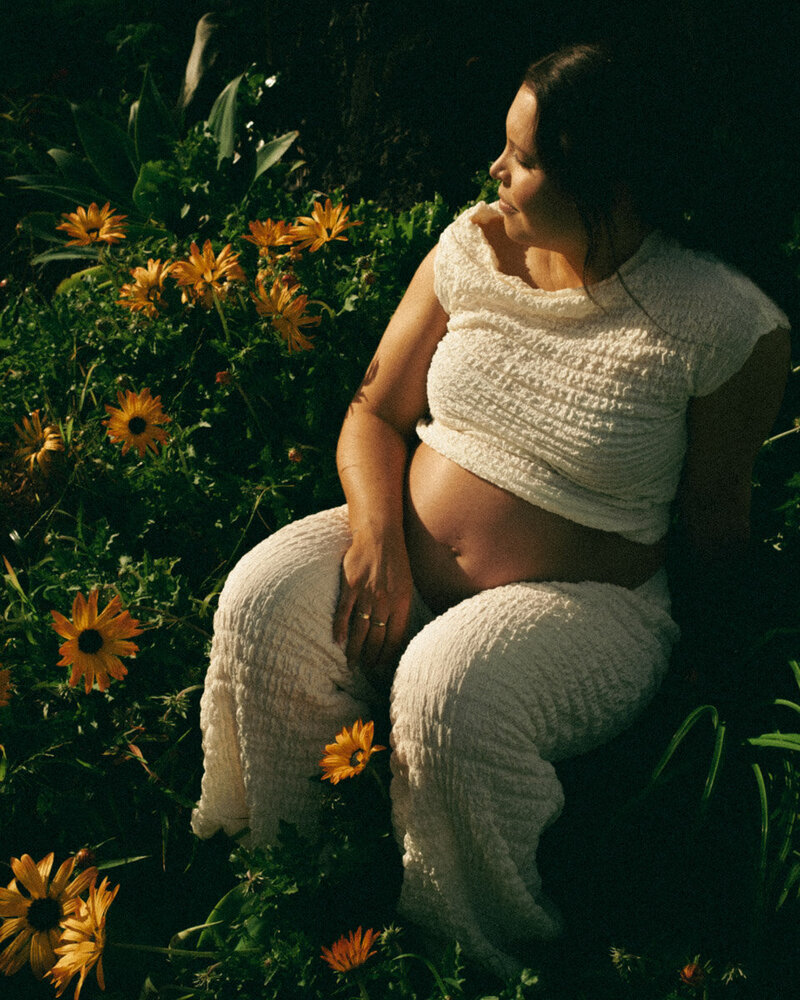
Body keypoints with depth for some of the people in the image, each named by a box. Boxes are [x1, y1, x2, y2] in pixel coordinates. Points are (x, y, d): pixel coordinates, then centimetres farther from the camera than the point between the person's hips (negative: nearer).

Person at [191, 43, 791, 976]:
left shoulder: (722, 324, -14)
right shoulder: (471, 246, -1)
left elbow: (714, 510, -2)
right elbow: (376, 411, 4)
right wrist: (377, 535, -12)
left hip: (582, 597, -4)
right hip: (406, 556, 5)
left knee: (448, 692, -34)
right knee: (260, 601, -22)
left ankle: (485, 960, -5)